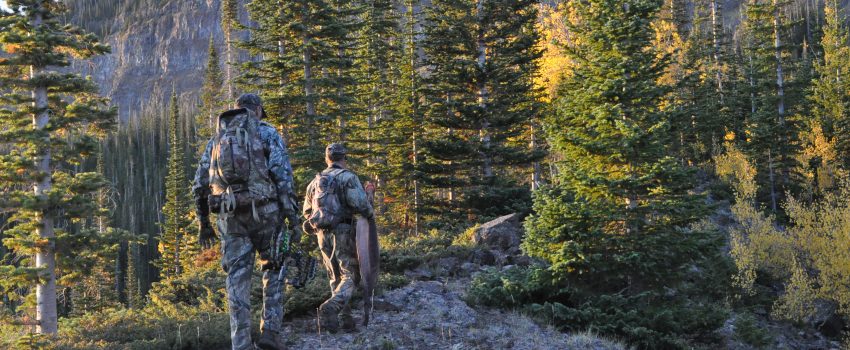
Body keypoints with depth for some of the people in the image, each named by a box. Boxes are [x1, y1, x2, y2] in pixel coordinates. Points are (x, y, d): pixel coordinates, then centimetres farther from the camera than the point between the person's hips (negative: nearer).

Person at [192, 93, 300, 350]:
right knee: (274, 270, 15)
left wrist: (203, 223, 21)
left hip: (230, 216, 3)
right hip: (264, 212, -3)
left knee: (237, 278, 6)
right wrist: (293, 217, -7)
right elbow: (283, 175, -7)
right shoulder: (267, 133, 6)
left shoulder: (217, 137, 18)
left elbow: (199, 185, 15)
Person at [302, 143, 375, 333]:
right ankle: (329, 309, -24)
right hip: (343, 233, -6)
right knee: (350, 277, -3)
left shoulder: (316, 181, 14)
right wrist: (371, 215, 2)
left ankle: (345, 317, 10)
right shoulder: (348, 177, -5)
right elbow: (360, 203, -17)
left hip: (323, 235, 6)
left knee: (336, 278, 15)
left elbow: (307, 211, 18)